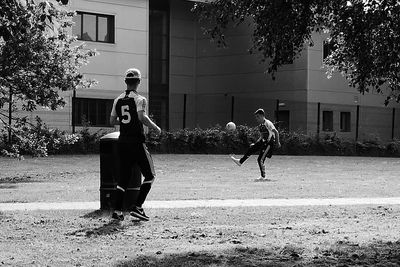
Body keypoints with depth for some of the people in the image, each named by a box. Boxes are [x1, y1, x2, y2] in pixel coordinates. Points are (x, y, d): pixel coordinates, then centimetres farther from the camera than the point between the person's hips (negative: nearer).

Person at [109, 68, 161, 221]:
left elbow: (112, 121, 13)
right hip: (136, 142, -6)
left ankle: (117, 210, 3)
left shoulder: (118, 100, 9)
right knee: (150, 175, 5)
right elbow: (142, 117, -24)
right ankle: (137, 206, -5)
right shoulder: (140, 99, -9)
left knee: (124, 177, 12)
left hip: (122, 142, 6)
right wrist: (155, 127, -10)